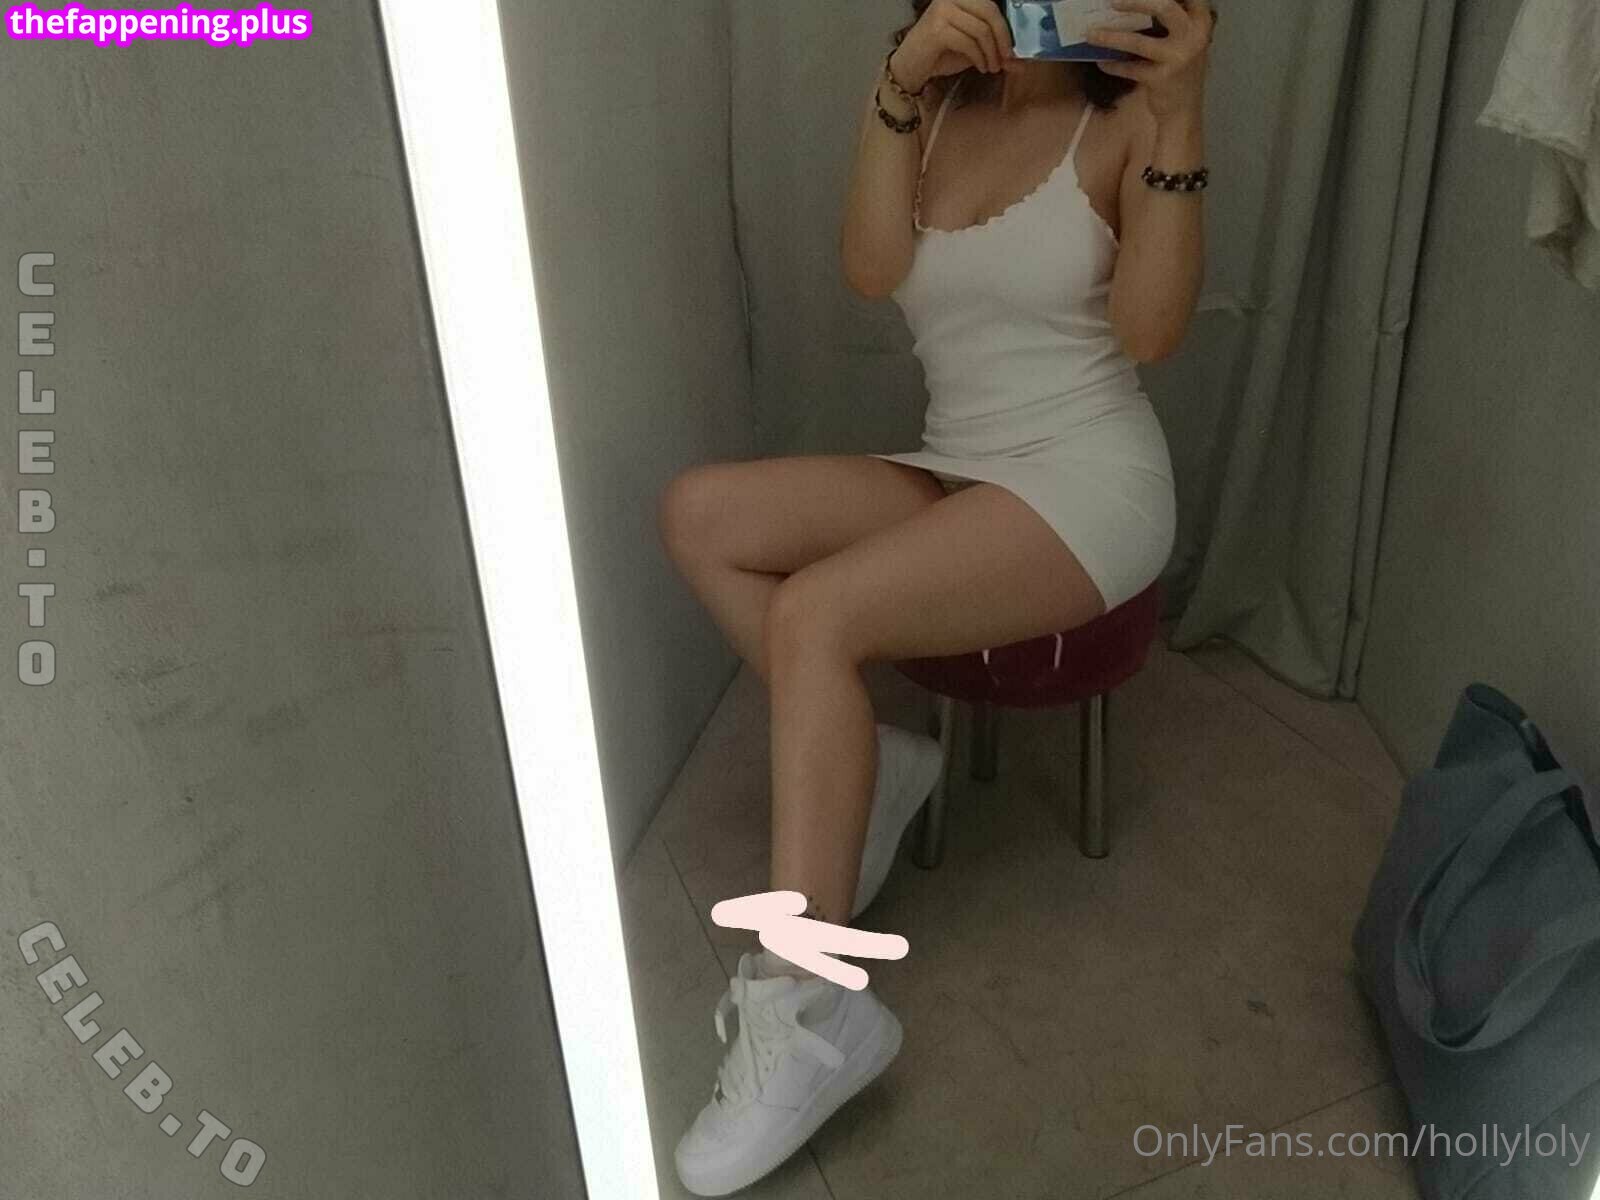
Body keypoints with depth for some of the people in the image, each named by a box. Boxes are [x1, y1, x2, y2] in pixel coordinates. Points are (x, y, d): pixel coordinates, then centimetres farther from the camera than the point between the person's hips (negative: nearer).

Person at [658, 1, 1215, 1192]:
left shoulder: (1125, 121, -3)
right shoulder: (935, 113, 10)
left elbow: (1150, 329, -16)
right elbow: (873, 270, -8)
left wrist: (1180, 117, -22)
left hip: (1091, 481, -6)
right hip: (953, 472, 6)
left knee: (814, 614, -28)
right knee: (700, 512, -13)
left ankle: (811, 1007, -21)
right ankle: (870, 761, -4)